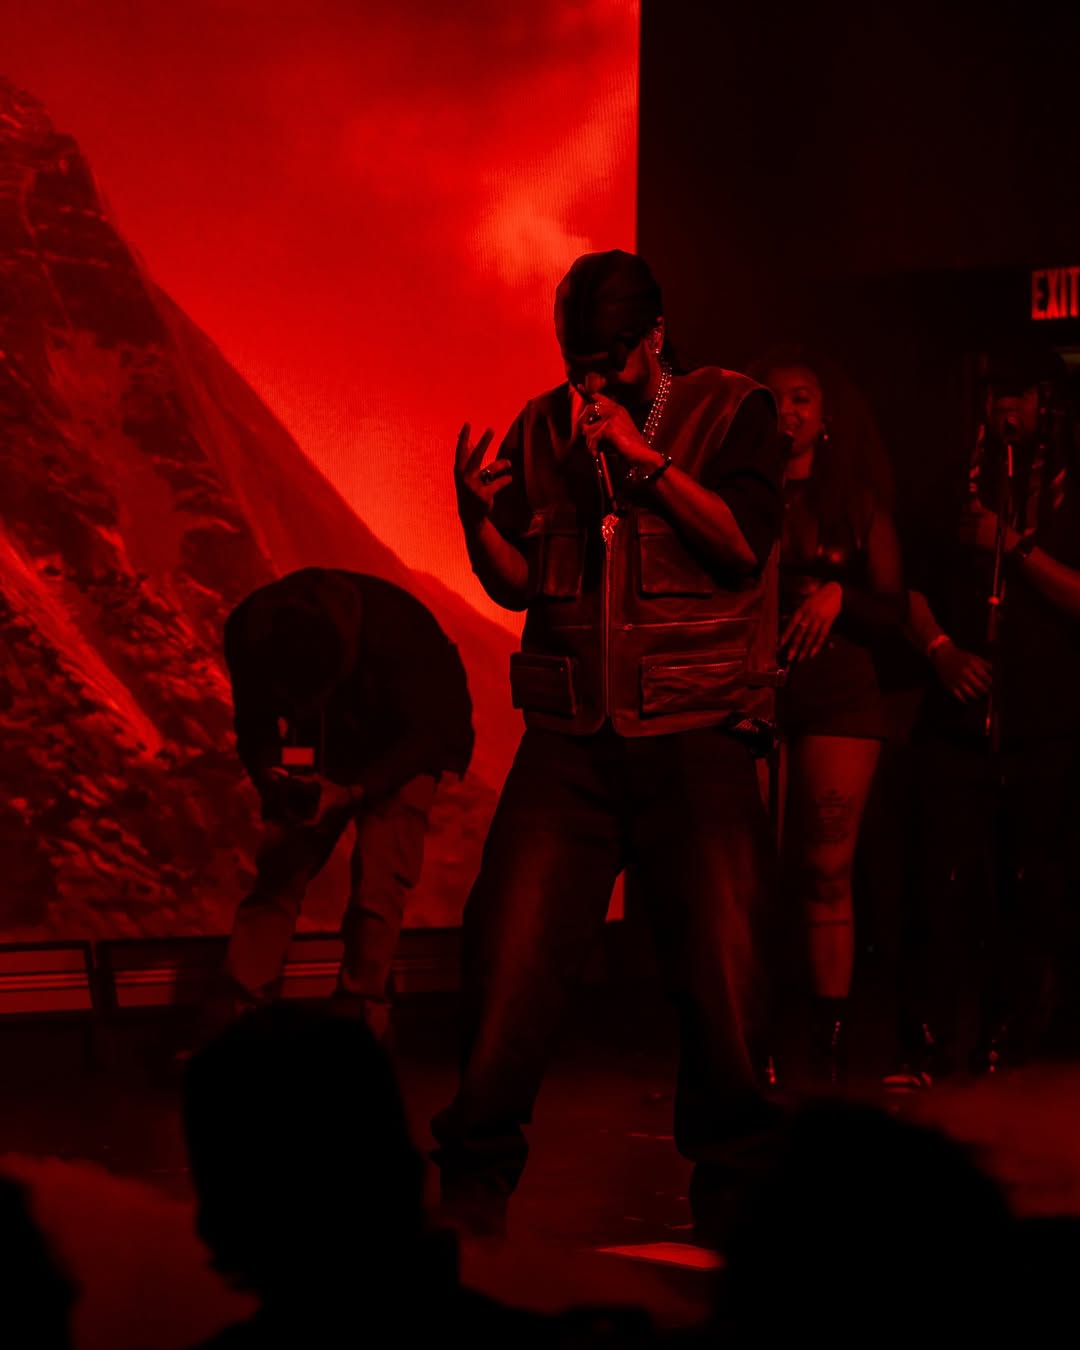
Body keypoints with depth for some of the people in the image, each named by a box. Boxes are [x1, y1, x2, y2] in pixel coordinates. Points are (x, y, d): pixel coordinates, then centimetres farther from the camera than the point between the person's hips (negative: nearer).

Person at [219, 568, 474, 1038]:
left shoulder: (392, 628, -36)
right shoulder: (248, 634, -25)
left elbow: (427, 734, -27)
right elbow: (254, 727, -10)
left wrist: (351, 793, -38)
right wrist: (270, 776, -30)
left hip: (405, 747, -3)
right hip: (323, 747, 3)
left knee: (378, 881, -18)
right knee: (278, 869, -9)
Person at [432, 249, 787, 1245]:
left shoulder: (731, 410, 6)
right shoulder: (544, 429, 14)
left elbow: (744, 544, -8)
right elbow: (515, 583, 13)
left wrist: (644, 459, -12)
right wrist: (479, 516, -6)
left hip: (696, 739, -2)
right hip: (570, 740, 2)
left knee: (720, 964, -2)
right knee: (510, 952, -7)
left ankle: (729, 1189, 13)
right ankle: (476, 1182, 2)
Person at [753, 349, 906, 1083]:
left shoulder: (857, 502, 12)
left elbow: (894, 607, 8)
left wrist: (839, 595, -9)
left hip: (838, 692, 0)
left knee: (826, 869, -5)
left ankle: (831, 1043, -3)